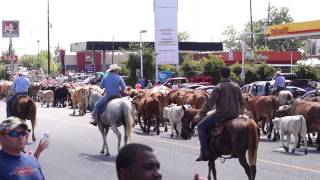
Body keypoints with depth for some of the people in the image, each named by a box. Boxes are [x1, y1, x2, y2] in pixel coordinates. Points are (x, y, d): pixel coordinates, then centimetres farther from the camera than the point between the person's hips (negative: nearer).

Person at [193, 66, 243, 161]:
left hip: (221, 115, -7)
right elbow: (241, 103, 15)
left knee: (201, 126, 5)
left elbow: (209, 103, -18)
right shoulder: (236, 87, 7)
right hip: (234, 115, 7)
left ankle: (205, 152, -4)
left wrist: (200, 114, -17)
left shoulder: (218, 88, -12)